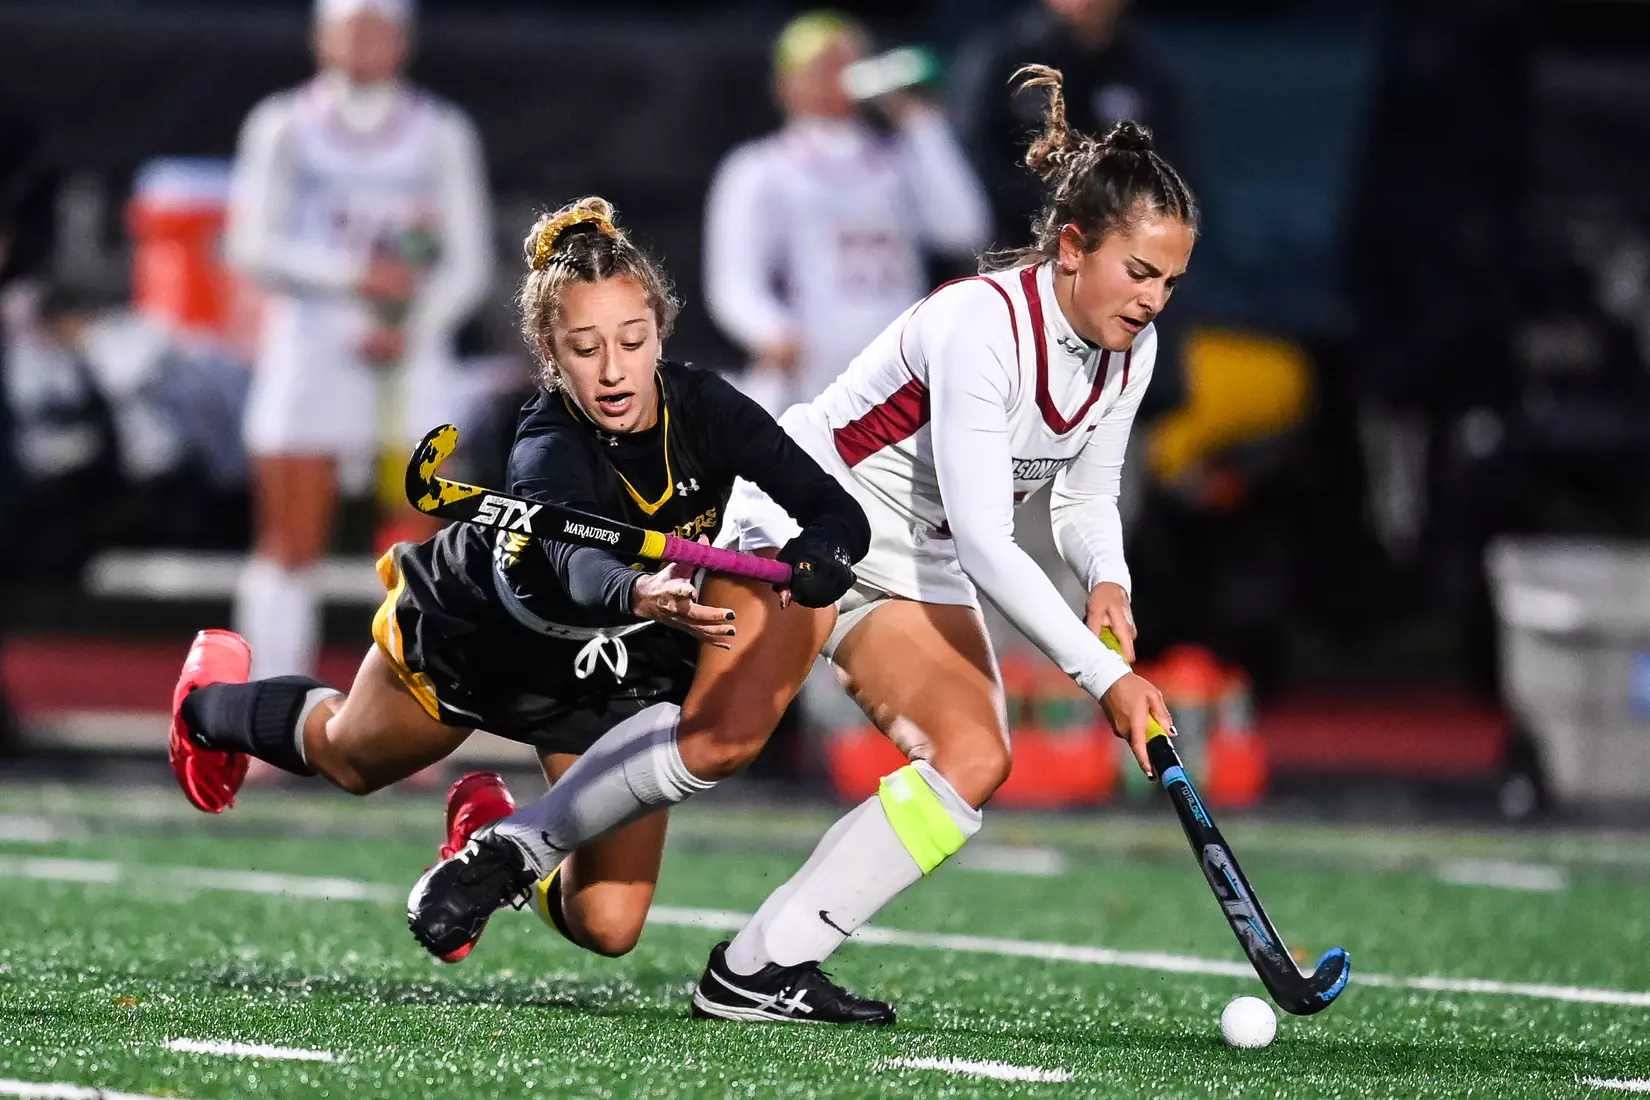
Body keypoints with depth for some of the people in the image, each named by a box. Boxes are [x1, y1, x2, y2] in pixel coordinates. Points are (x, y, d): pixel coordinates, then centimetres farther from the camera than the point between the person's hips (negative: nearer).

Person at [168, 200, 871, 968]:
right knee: (348, 758, 28)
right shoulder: (547, 451, -41)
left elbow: (840, 512, -35)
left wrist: (817, 558, -58)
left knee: (605, 926, -3)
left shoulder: (705, 408, -30)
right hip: (463, 631, -2)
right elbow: (580, 566, -62)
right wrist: (640, 596, -84)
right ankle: (211, 704, 62)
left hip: (618, 673, 3)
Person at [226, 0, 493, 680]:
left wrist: (412, 329, -10)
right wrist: (354, 275, -13)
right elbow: (252, 247, -1)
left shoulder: (441, 134, 9)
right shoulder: (283, 127, 6)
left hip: (409, 351, 1)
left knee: (419, 540, -5)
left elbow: (469, 262, 6)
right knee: (291, 543, -4)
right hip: (309, 341, -1)